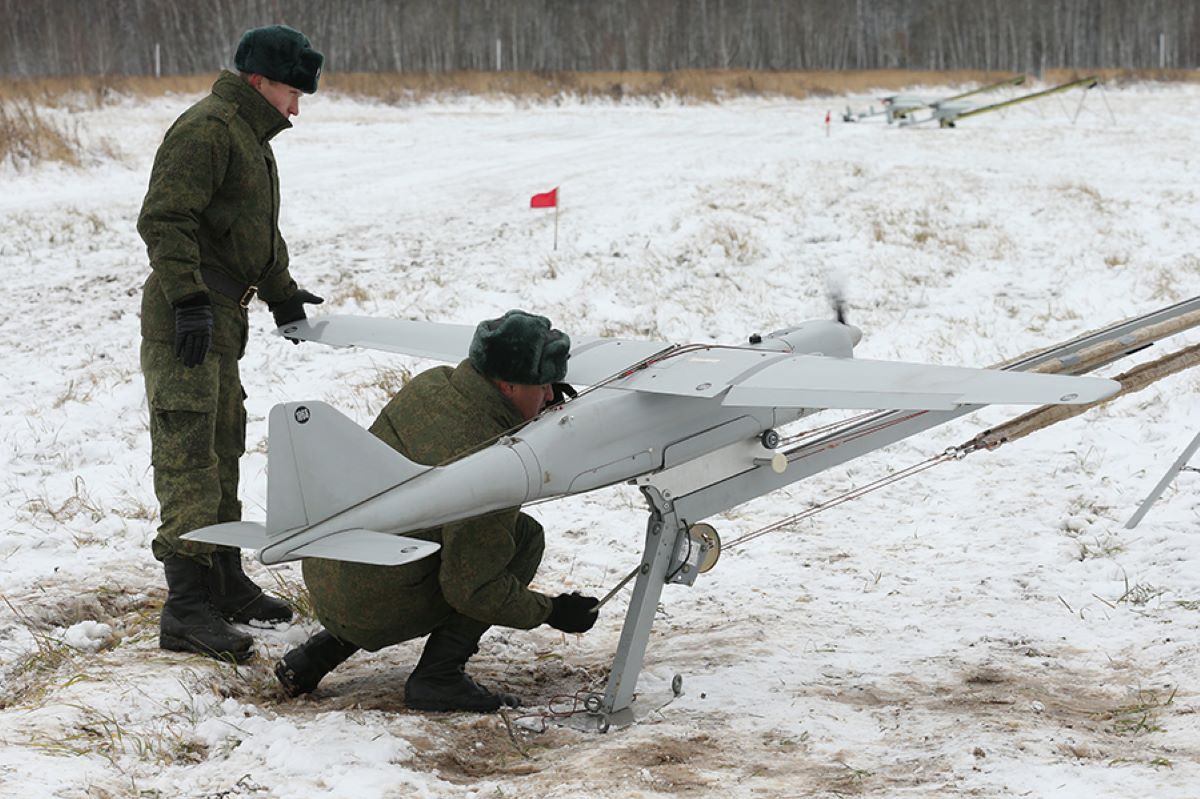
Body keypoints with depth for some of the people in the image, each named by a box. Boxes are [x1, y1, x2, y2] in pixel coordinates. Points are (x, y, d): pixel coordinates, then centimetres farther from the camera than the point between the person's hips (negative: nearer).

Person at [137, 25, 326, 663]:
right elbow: (163, 220, -23)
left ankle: (226, 585, 32)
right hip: (185, 321, -11)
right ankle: (187, 610, -15)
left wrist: (281, 293, 34)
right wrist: (188, 299, -28)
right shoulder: (207, 130, -15)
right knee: (189, 456, -13)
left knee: (222, 450, 19)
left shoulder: (250, 136, 20)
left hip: (220, 319, 11)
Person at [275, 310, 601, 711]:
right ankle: (437, 677, -3)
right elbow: (474, 590, -21)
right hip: (375, 614, -8)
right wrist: (550, 611, -7)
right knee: (525, 536, -4)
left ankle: (318, 653, 23)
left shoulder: (432, 383, -1)